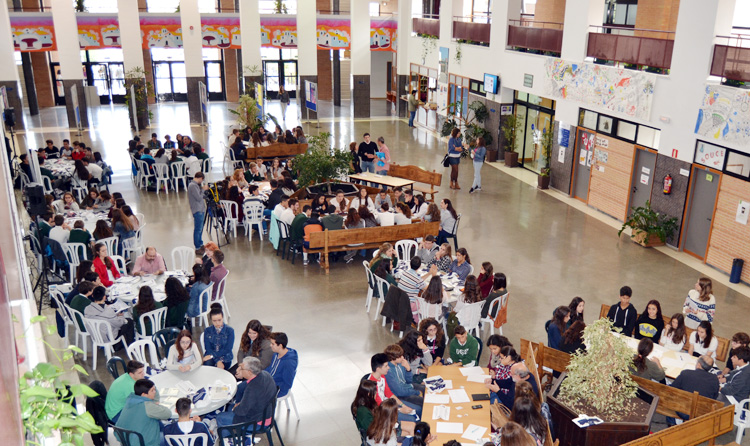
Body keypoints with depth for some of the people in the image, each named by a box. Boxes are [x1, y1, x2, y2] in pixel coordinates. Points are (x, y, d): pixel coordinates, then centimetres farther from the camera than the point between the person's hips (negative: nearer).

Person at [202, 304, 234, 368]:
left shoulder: (230, 330, -1)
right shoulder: (207, 331, 5)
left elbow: (227, 349, -7)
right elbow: (208, 349, -4)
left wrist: (212, 356, -18)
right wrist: (217, 361, -20)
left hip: (225, 357, -1)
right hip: (210, 356, 2)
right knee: (207, 363, -32)